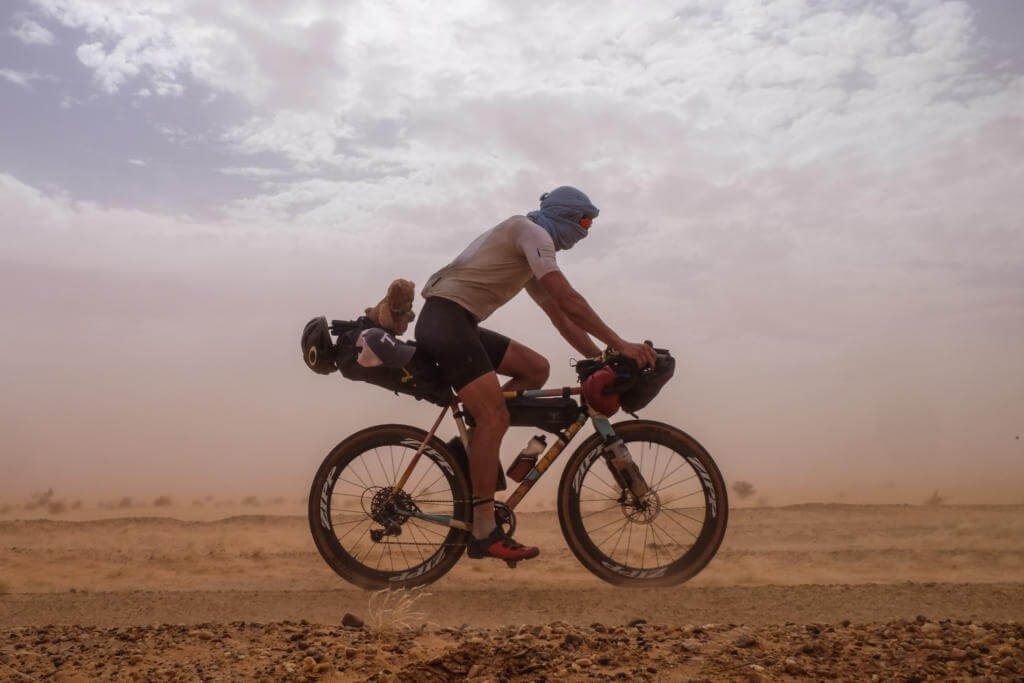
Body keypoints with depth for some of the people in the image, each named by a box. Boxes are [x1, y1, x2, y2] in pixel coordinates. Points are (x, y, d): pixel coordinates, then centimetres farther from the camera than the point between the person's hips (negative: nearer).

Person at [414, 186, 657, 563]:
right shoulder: (532, 232, -6)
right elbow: (568, 299, -17)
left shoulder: (532, 258, 25)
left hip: (460, 325, 10)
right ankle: (484, 533, -14)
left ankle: (475, 445, 5)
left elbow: (560, 316, 24)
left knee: (536, 368, 8)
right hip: (445, 317, -10)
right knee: (495, 418, -16)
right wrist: (619, 344, -17)